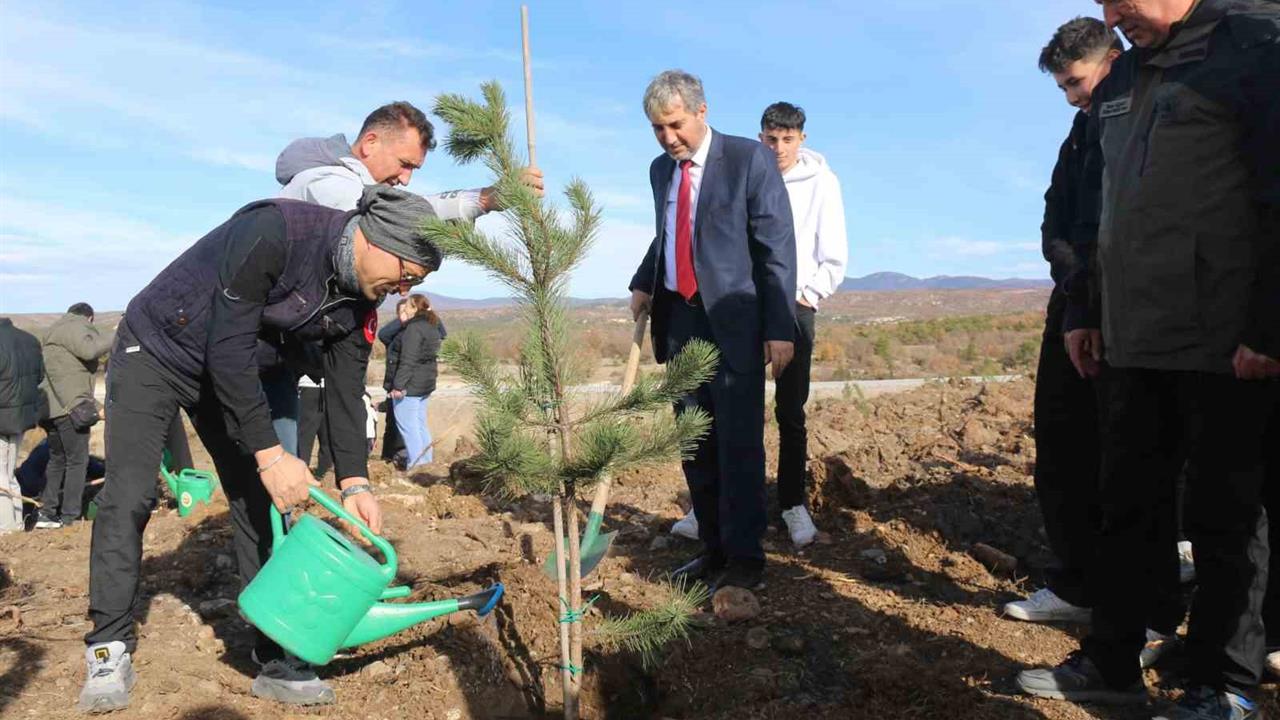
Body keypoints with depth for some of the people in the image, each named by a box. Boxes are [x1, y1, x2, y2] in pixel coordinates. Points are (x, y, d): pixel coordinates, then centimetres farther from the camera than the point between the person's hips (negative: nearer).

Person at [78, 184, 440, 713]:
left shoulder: (359, 303, -12)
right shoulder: (274, 231, -35)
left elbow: (345, 391, -6)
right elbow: (228, 348, -34)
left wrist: (354, 481, -16)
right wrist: (269, 454, -32)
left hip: (234, 369, 6)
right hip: (155, 351, -6)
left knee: (260, 502, -1)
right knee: (129, 497, -11)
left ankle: (275, 659, 5)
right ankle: (109, 648, 7)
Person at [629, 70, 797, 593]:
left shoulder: (750, 159, -6)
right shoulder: (661, 169, 12)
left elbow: (777, 246, -8)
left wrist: (780, 326, -14)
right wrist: (642, 285, 8)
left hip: (732, 319, -6)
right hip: (676, 317, 6)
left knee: (738, 441, -4)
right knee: (695, 442, 10)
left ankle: (744, 558, 7)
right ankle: (713, 549, 22)